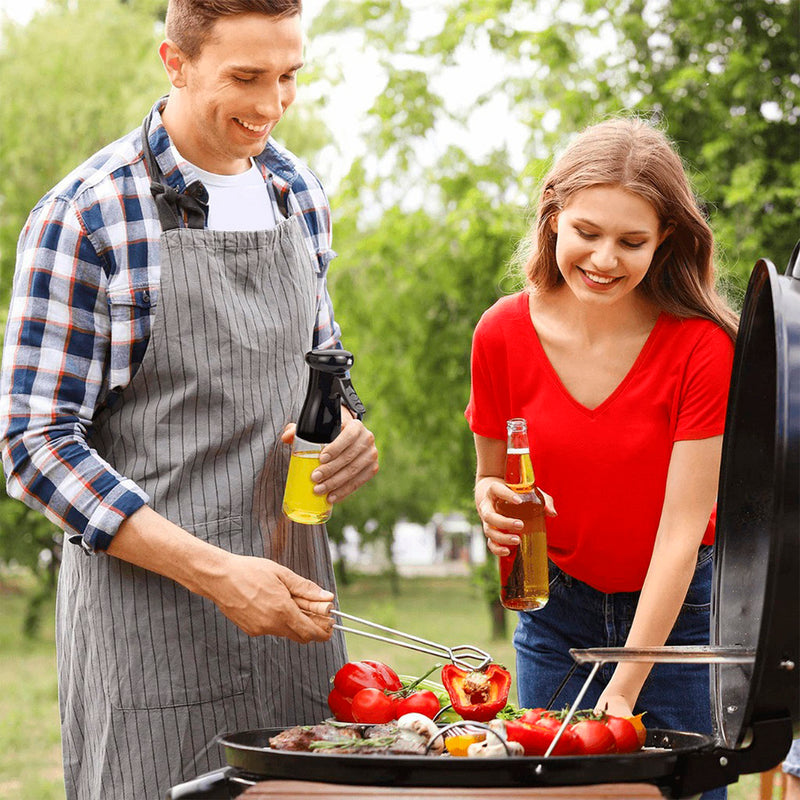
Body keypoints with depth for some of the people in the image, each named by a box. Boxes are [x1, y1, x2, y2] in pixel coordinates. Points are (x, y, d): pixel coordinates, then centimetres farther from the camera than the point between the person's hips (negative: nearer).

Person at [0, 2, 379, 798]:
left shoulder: (298, 195, 9)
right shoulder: (83, 218, -11)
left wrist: (342, 429, -2)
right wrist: (214, 571, -20)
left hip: (290, 598, 6)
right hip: (146, 610, -5)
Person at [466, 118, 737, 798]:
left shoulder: (702, 347, -18)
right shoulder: (503, 334, -9)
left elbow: (682, 529, -19)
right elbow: (494, 475, 6)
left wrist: (624, 687, -24)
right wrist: (493, 500, -20)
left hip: (678, 612, -2)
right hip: (558, 608, 3)